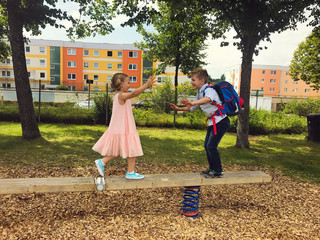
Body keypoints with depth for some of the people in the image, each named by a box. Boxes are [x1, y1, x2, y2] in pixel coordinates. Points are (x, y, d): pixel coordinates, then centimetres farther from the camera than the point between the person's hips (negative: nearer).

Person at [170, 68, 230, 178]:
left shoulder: (209, 90, -20)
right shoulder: (199, 93, 9)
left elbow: (208, 98, -45)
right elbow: (192, 108, 19)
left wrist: (192, 103, -60)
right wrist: (179, 109, 8)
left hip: (220, 121, -10)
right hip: (212, 121, 10)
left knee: (211, 146, -11)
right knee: (207, 145, 13)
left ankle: (218, 171, 6)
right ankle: (212, 168, 29)